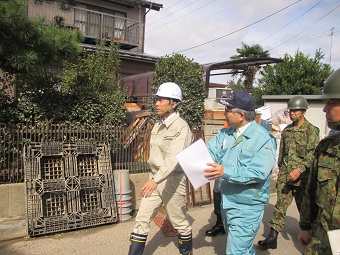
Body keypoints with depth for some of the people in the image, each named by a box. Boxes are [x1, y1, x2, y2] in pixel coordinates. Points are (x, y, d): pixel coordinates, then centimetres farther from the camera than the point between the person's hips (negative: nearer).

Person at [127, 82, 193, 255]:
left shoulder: (181, 127, -17)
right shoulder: (158, 126, 8)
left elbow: (174, 158, -30)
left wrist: (156, 180, -39)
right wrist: (153, 178, 15)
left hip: (172, 181, -7)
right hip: (154, 178, 7)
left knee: (179, 223, 12)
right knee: (142, 220, 8)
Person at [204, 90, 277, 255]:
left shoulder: (263, 139, -19)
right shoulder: (225, 133, 3)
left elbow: (258, 173, -27)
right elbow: (209, 152, -4)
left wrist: (226, 172, -32)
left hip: (246, 208, -7)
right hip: (227, 203, 7)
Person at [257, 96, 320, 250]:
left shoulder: (312, 130, -6)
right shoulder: (286, 130, 11)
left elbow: (313, 154, -15)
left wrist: (300, 169, -25)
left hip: (302, 176, -4)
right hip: (284, 176, 4)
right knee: (281, 205, 3)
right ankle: (272, 237, 5)